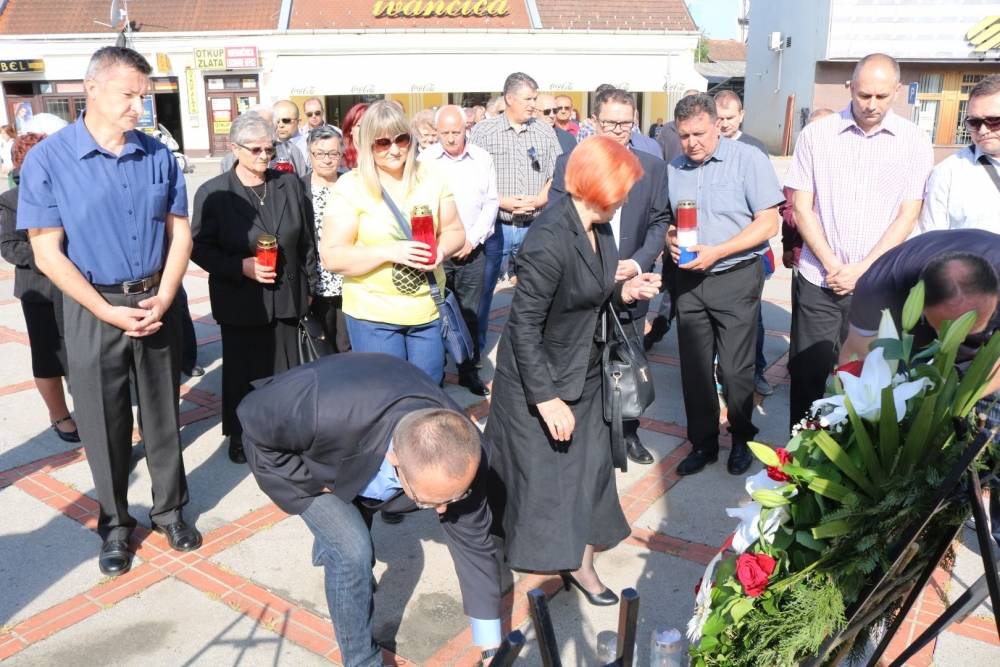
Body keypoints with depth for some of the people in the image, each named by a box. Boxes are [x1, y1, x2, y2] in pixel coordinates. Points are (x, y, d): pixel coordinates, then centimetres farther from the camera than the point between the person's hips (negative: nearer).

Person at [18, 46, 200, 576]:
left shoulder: (158, 156, -1)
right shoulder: (48, 160, -10)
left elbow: (179, 234, 4)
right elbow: (47, 254, -10)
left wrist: (163, 299, -9)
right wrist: (110, 313, -15)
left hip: (156, 303, 3)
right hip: (92, 309, -2)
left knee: (162, 415, 13)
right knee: (104, 424, 9)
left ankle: (170, 510, 30)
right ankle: (115, 524, 27)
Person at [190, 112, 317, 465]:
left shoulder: (290, 184, 3)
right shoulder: (212, 193, -6)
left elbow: (307, 239, 9)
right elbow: (200, 247, -6)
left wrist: (308, 284, 9)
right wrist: (241, 267, -19)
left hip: (286, 299, 2)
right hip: (240, 301, -2)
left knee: (286, 369, 8)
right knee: (243, 371, 10)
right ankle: (239, 435, 28)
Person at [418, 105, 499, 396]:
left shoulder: (482, 159, 4)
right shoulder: (425, 160, 0)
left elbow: (491, 203, 5)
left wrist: (472, 240, -4)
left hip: (472, 250, 1)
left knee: (470, 313, 6)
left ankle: (469, 370, 17)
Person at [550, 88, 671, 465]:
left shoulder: (653, 167, 2)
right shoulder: (568, 163, -2)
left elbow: (659, 222, 2)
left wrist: (638, 263, -13)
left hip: (629, 285, 2)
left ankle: (628, 432, 31)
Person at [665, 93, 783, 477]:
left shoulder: (748, 159, -7)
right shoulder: (673, 169, 6)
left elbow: (768, 223, -11)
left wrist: (716, 252, -19)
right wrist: (671, 240, -8)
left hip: (736, 277, -4)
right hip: (690, 279, 4)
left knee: (735, 369, 3)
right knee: (694, 367, 9)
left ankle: (741, 438, 26)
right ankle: (703, 443, 24)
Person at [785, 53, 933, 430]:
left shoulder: (914, 142, 2)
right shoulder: (816, 134, 2)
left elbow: (907, 217, -1)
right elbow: (801, 207, 0)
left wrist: (863, 269, -9)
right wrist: (832, 265, -8)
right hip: (819, 280, 0)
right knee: (809, 373, 3)